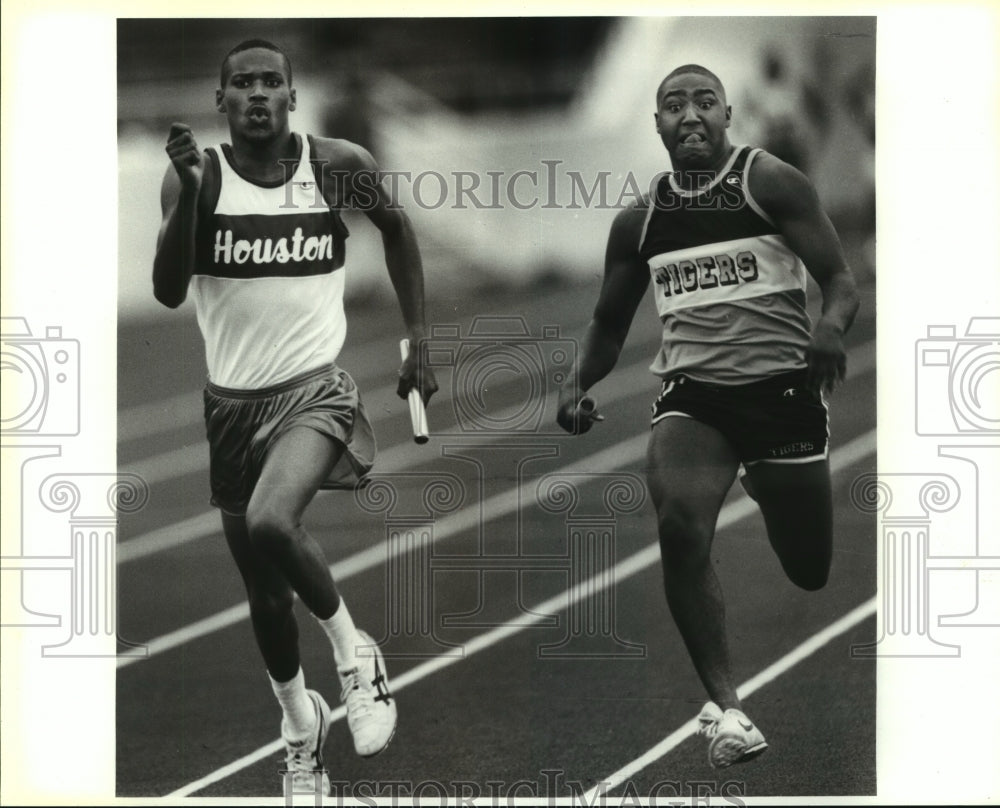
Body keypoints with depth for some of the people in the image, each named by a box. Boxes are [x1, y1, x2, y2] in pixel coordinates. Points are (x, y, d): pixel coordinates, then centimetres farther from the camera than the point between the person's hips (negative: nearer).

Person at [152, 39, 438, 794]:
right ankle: (300, 719, 38)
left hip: (315, 390, -3)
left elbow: (396, 226, 13)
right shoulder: (198, 175, -7)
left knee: (270, 522, -31)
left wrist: (419, 340, 11)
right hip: (232, 400, 3)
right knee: (263, 588, 13)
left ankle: (353, 648, -4)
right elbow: (168, 292, -16)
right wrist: (188, 190, -29)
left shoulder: (339, 166, -7)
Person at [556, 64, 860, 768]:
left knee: (814, 570, 5)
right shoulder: (639, 221, 7)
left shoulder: (771, 183, -5)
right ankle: (726, 707, -20)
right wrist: (580, 382, -1)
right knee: (679, 525, -27)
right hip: (692, 393, 2)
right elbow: (611, 322, 19)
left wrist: (831, 328, -30)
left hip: (782, 387, -2)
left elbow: (840, 280, -7)